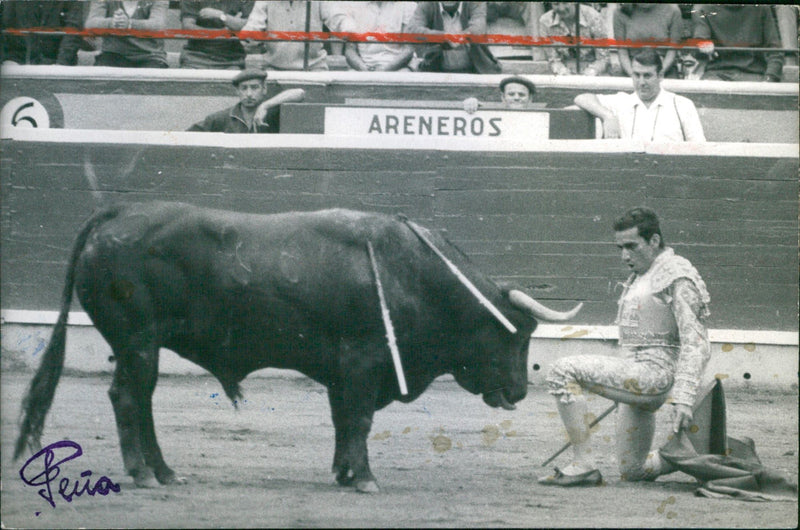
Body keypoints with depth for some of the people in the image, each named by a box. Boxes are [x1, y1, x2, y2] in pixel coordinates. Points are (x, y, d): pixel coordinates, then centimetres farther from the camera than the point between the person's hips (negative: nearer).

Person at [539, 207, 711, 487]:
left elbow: (695, 345, -17)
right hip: (636, 378, 10)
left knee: (564, 371, -24)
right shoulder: (641, 275, 19)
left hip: (653, 372, -10)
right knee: (632, 471, 13)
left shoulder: (678, 278, -10)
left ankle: (582, 466, -23)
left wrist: (683, 400, -26)